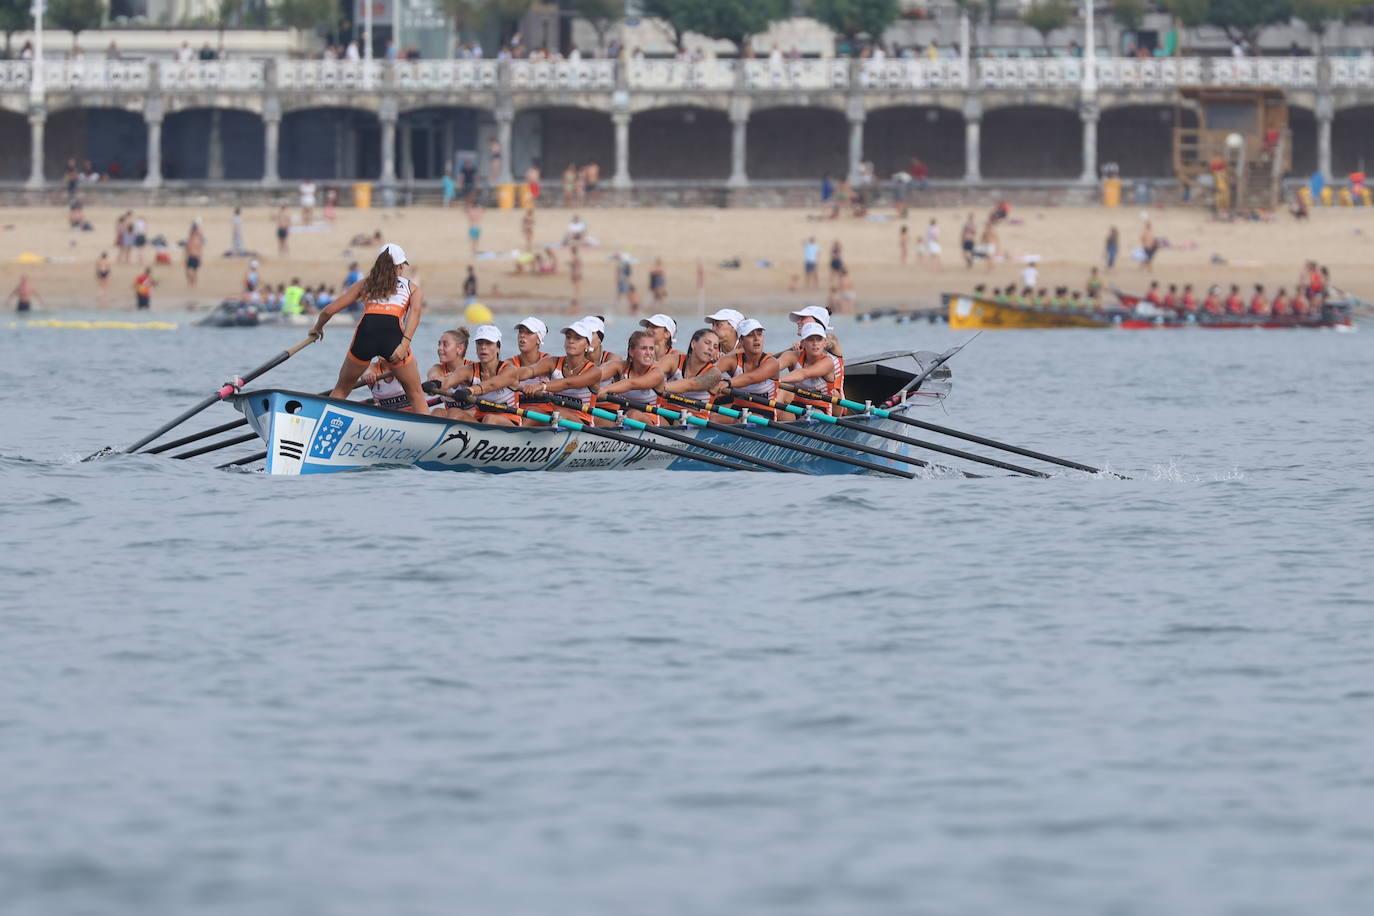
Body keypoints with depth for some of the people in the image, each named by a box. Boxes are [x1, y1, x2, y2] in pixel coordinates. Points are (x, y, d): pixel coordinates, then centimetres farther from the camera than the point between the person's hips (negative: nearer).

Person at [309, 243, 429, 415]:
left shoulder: (365, 283, 28)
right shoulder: (412, 287, 23)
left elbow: (329, 310, 25)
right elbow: (415, 311, 0)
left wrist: (317, 328, 45)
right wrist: (405, 344, -10)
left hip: (365, 333, 2)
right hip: (394, 335, -2)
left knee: (341, 389, 22)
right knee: (416, 394, 13)